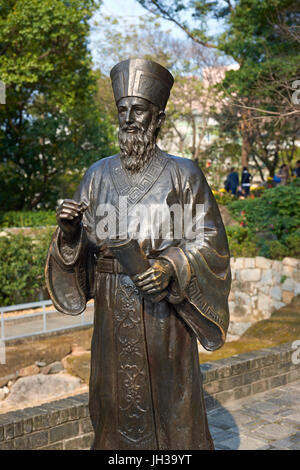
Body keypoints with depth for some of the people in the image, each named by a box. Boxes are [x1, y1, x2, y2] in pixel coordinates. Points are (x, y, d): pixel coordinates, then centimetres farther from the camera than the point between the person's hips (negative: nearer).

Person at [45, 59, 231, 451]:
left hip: (163, 314, -3)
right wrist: (69, 230, -12)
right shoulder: (100, 174, 7)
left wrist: (172, 267, -21)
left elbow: (209, 242, -5)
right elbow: (79, 248, 9)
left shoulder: (182, 174, -2)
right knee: (117, 404, 13)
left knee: (168, 402, 7)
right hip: (113, 314, 3)